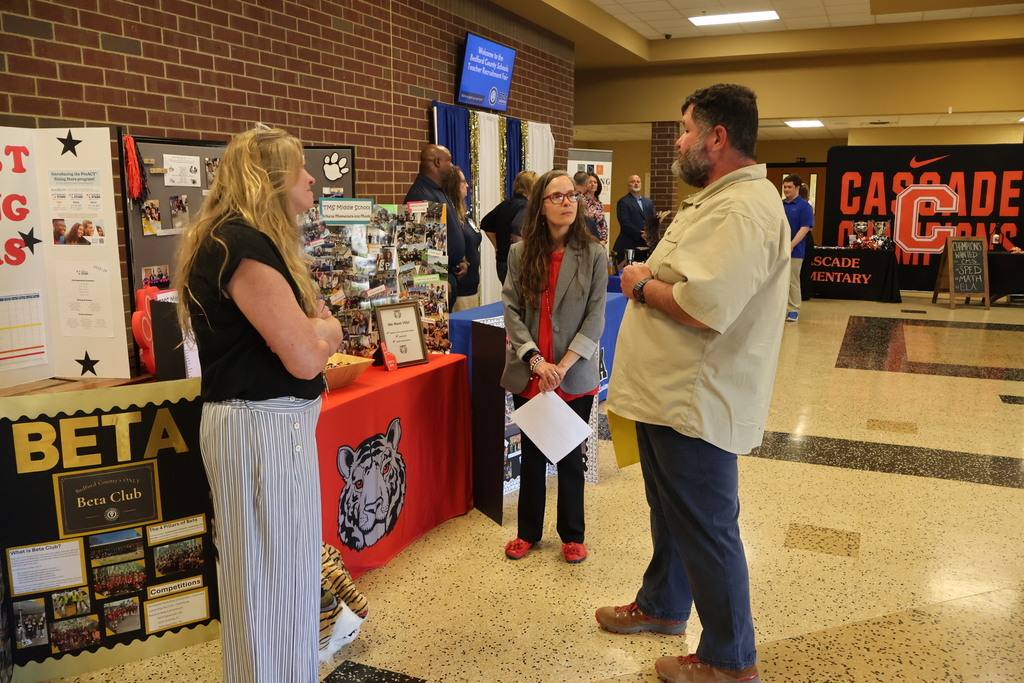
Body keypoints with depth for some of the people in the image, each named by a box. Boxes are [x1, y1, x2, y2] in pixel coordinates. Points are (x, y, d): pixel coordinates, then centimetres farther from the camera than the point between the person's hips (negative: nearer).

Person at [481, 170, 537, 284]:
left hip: (501, 261, 8)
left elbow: (485, 224, 20)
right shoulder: (525, 207, -13)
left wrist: (497, 245, 18)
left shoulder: (504, 205, 12)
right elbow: (517, 228, -32)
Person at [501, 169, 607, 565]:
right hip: (528, 374, 2)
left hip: (575, 375, -1)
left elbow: (595, 317, -7)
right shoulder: (520, 253, 0)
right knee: (532, 454, 15)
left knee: (570, 456, 10)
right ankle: (528, 531, 31)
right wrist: (535, 361, -15)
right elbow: (512, 312, -3)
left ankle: (572, 534, 28)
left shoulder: (593, 255, -4)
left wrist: (564, 365, -16)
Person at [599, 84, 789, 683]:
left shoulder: (744, 211, -22)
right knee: (671, 512, 25)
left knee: (705, 528, 4)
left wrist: (642, 284, -16)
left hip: (696, 405, -11)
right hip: (670, 393, 11)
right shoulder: (716, 199, 14)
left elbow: (704, 307, -32)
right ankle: (662, 606, 46)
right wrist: (648, 278, 4)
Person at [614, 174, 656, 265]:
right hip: (628, 246, -5)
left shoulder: (649, 202, 19)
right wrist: (640, 234, -17)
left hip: (645, 247, 6)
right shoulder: (623, 202, -1)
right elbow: (625, 223, -11)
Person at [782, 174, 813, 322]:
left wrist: (790, 246, -20)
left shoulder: (804, 205, -6)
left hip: (794, 250, -5)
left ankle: (793, 310, 10)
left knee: (792, 281, 1)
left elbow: (804, 229, -12)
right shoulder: (779, 205, 9)